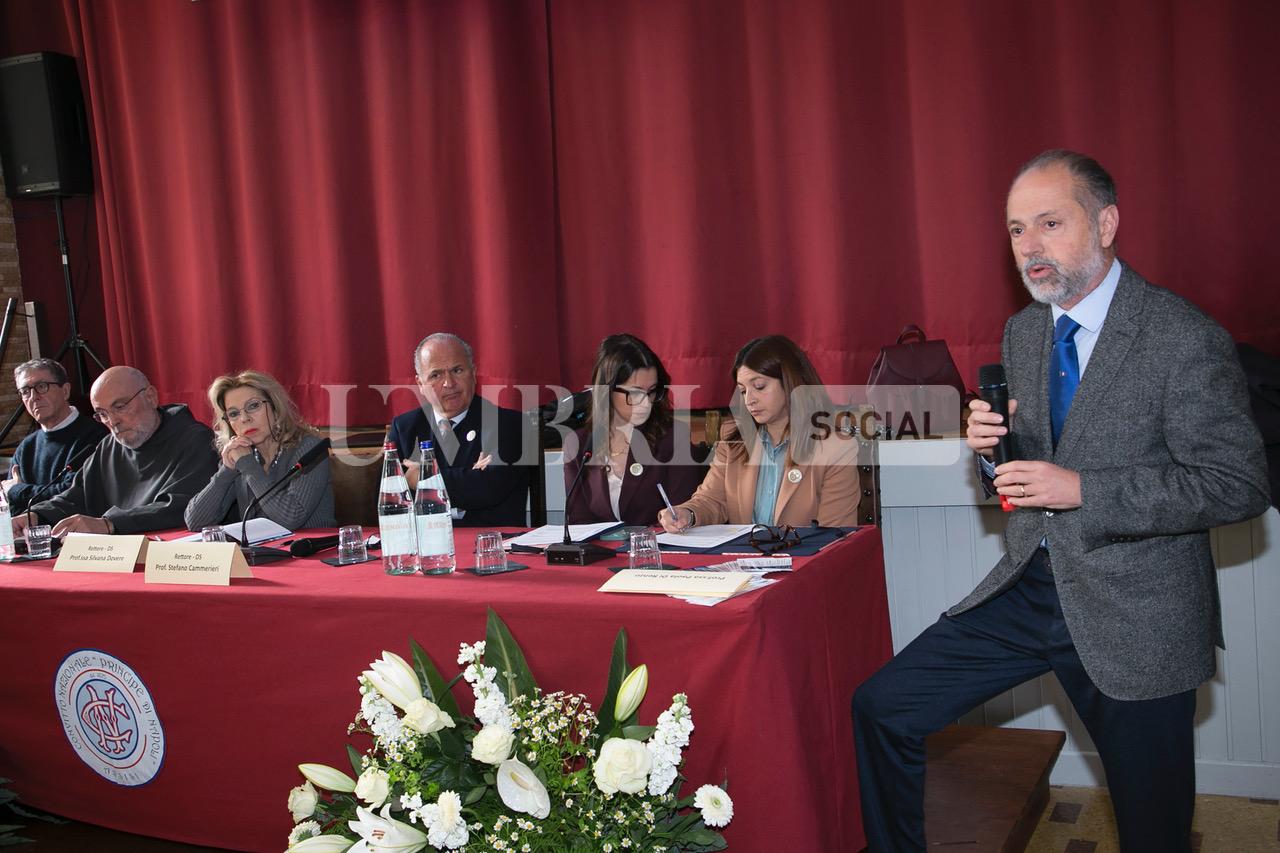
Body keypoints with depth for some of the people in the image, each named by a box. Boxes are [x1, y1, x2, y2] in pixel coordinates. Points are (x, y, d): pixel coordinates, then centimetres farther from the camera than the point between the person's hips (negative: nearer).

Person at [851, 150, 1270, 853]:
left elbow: (1238, 485, -16)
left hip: (1134, 614, -5)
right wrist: (991, 441, -8)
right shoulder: (1022, 331, 7)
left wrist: (1081, 488, -23)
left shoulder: (1186, 339, -15)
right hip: (1028, 587, 6)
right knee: (881, 708, 2)